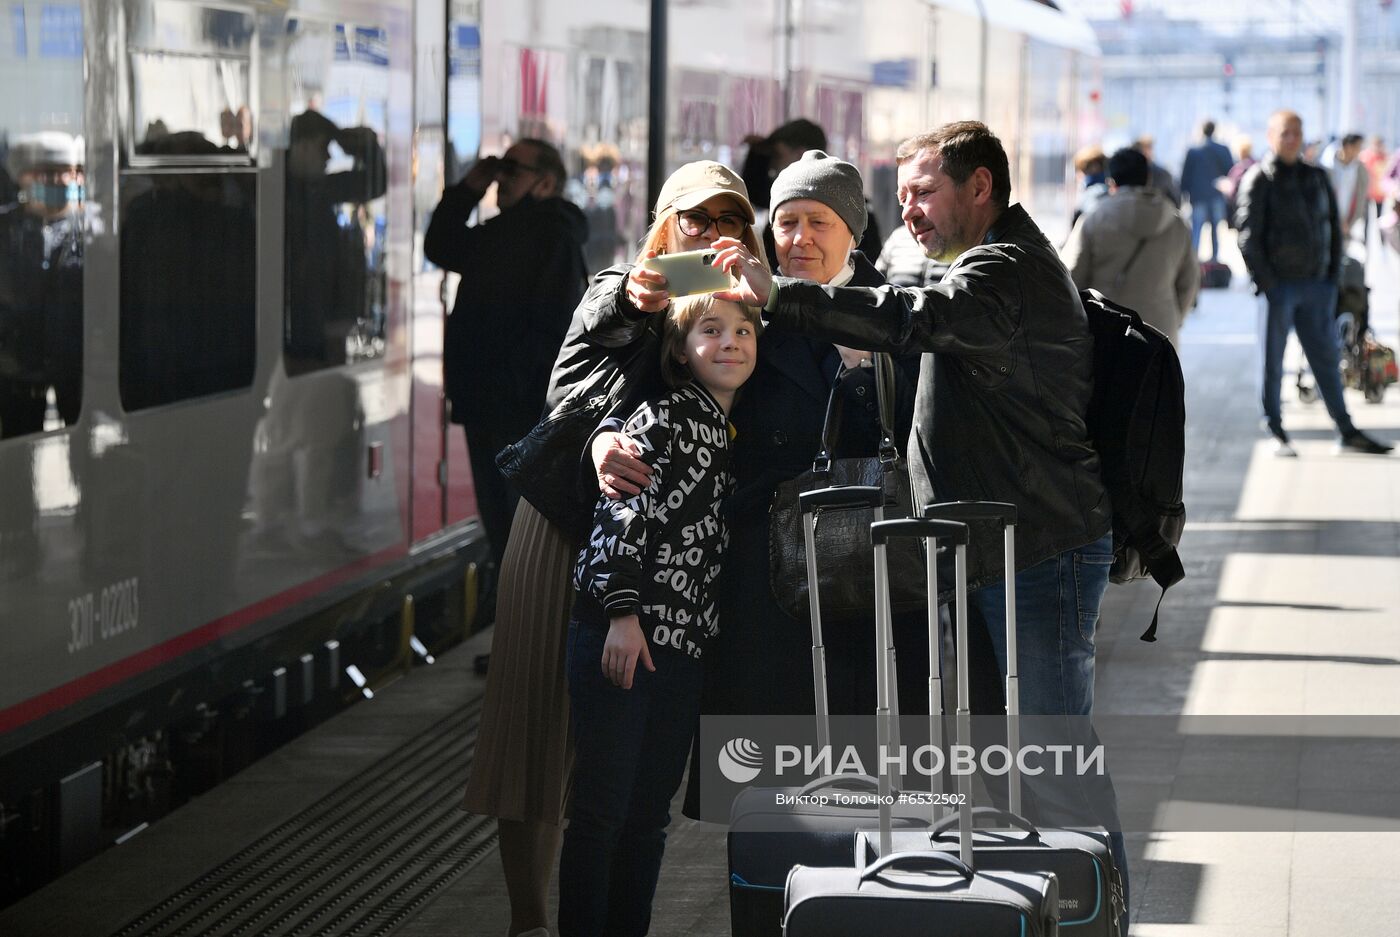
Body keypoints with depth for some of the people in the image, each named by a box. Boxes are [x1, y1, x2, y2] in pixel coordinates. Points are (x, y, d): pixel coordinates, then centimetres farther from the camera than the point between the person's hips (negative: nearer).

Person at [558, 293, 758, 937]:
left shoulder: (734, 435, 17)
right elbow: (621, 511, -13)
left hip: (684, 645, 7)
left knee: (649, 814, 9)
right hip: (620, 636, -7)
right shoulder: (664, 417, -5)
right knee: (602, 808, -6)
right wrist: (623, 611, -20)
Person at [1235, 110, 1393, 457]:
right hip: (1279, 285, -5)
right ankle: (1276, 431, 13)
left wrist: (1333, 275, 7)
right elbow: (1248, 235, -9)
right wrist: (1265, 282, -14)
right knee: (1273, 362, 4)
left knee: (1325, 359, 7)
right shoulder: (1260, 180, -5)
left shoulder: (1316, 176, 11)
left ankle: (1347, 431, 10)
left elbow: (1333, 228, 15)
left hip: (1316, 285, 5)